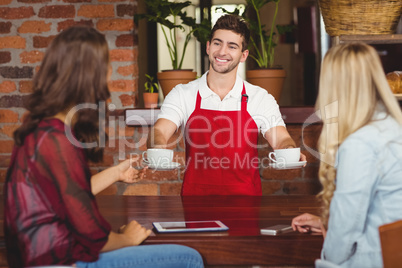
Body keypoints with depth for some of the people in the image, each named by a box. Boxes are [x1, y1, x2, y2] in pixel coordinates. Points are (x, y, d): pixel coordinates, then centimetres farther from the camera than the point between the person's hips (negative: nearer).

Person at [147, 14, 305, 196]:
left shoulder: (261, 98, 7)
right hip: (195, 197, -1)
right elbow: (159, 131, -6)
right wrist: (158, 150, -30)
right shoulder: (182, 94, 6)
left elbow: (281, 140, -2)